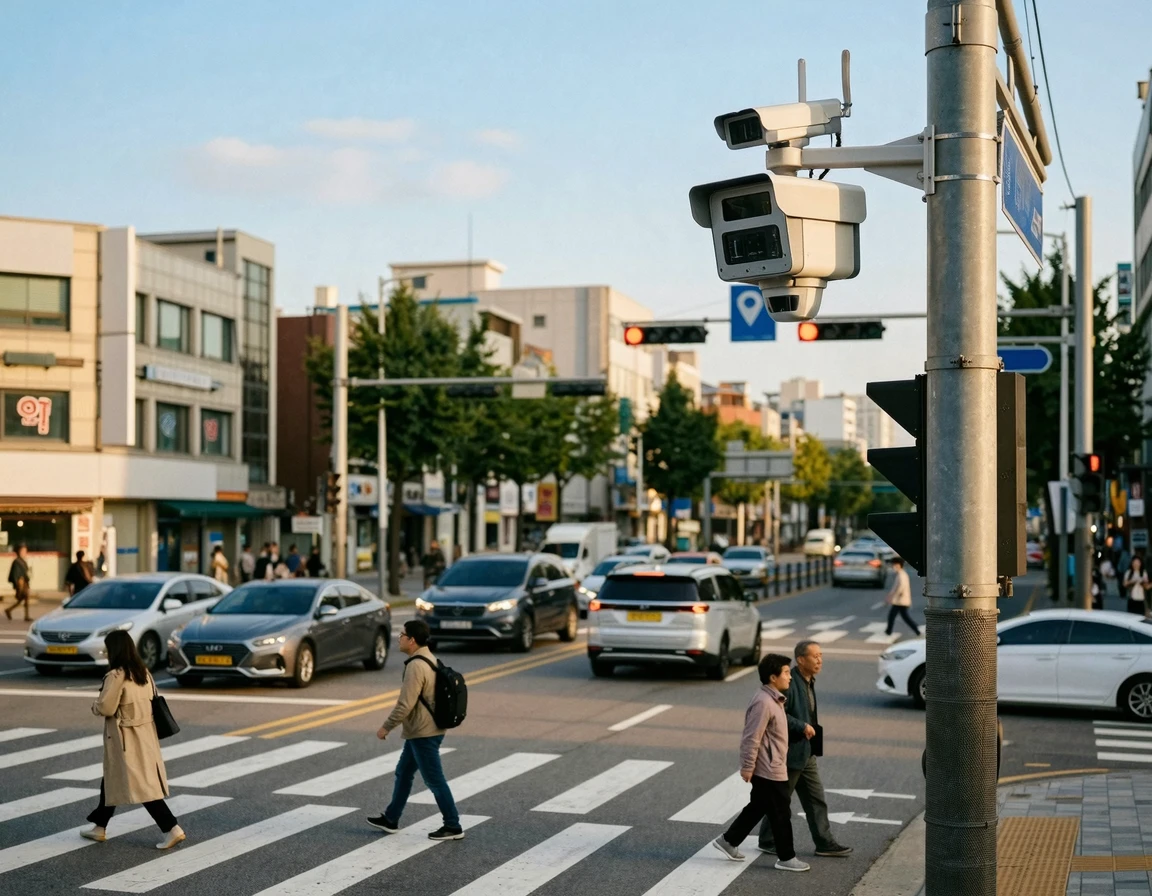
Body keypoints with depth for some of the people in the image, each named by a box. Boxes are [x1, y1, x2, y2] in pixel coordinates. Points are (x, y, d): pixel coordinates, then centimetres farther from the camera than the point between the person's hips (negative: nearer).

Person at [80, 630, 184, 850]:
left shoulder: (116, 676, -19)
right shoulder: (143, 673, 7)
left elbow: (106, 707, -19)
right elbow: (151, 700, 14)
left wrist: (94, 707, 2)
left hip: (126, 739, -9)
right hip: (144, 734, 9)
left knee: (141, 784, -6)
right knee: (112, 779, 21)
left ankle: (171, 829, -12)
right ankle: (99, 827, 32)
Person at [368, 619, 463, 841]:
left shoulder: (416, 666, -22)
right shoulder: (429, 660, 10)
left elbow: (405, 704, -24)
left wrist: (386, 726, -12)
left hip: (423, 734, -10)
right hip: (422, 731, 10)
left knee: (434, 780, -2)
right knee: (403, 774, 19)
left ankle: (453, 827, 5)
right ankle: (390, 819, 29)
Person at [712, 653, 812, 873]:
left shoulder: (773, 699, 10)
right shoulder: (763, 702, -23)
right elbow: (752, 737, -23)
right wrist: (747, 767, -21)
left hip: (771, 768, 10)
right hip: (769, 770, -10)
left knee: (758, 807, 19)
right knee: (781, 813, 0)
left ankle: (728, 840, 27)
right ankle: (786, 858, 10)